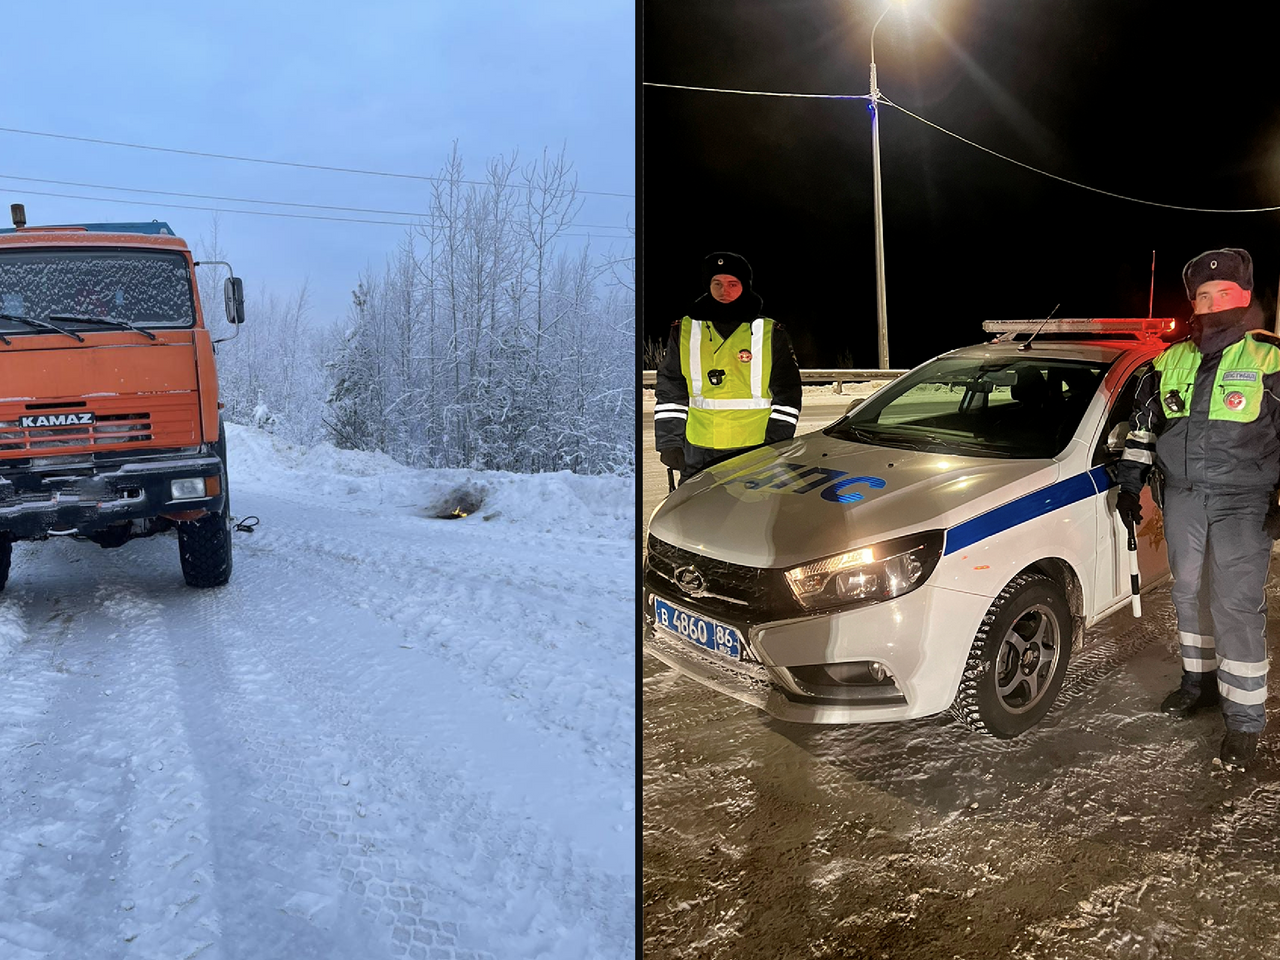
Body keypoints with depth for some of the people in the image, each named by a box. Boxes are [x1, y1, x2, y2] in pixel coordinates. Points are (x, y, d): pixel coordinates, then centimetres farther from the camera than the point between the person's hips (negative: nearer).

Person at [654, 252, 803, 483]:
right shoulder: (685, 331, 9)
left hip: (755, 451, -2)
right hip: (697, 452, 2)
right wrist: (669, 442, 4)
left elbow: (788, 393, 5)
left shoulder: (771, 334, 4)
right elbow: (669, 391, 11)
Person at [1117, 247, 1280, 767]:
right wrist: (1129, 485, 11)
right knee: (1190, 594, 14)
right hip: (1183, 498, 5)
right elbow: (1142, 427, 15)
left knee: (1236, 606, -8)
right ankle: (1199, 679, 33)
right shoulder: (1170, 363, 8)